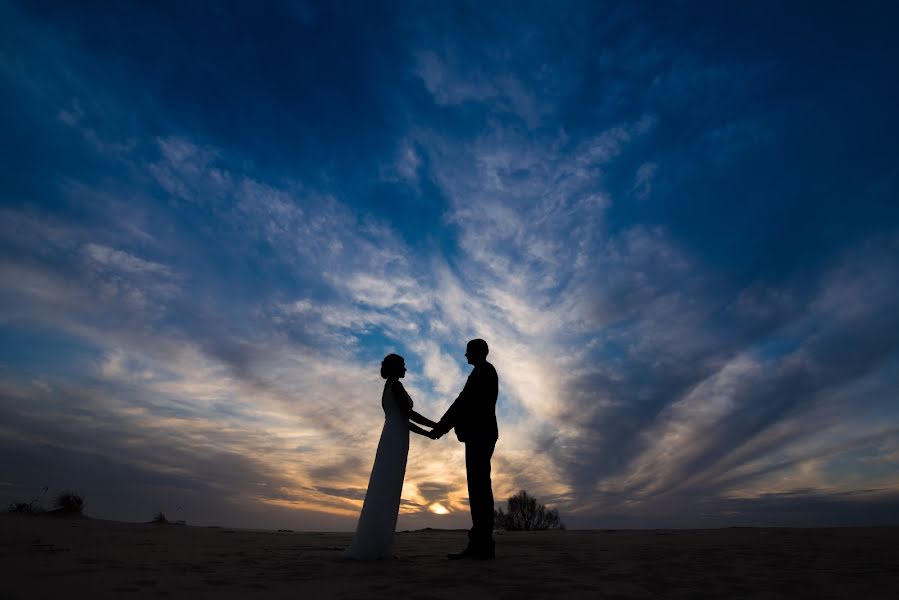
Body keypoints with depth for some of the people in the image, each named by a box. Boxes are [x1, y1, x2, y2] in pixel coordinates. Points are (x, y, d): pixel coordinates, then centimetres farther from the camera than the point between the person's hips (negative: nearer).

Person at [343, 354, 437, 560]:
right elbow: (408, 413, -13)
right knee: (386, 493, -13)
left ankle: (374, 547, 3)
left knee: (385, 493, 5)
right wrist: (436, 425, -4)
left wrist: (428, 433, 26)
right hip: (395, 442, -10)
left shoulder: (388, 389, 25)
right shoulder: (395, 385, -5)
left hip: (391, 442, 10)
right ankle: (367, 548, -15)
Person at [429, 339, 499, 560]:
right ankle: (481, 543, 6)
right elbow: (466, 404, 23)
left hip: (480, 435, -10)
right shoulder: (484, 373, 25)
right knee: (478, 487, 6)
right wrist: (442, 427, 18)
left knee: (479, 487, -11)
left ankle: (483, 544, -10)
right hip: (479, 435, 10)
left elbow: (463, 401, -13)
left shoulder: (483, 370, -4)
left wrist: (440, 428, -11)